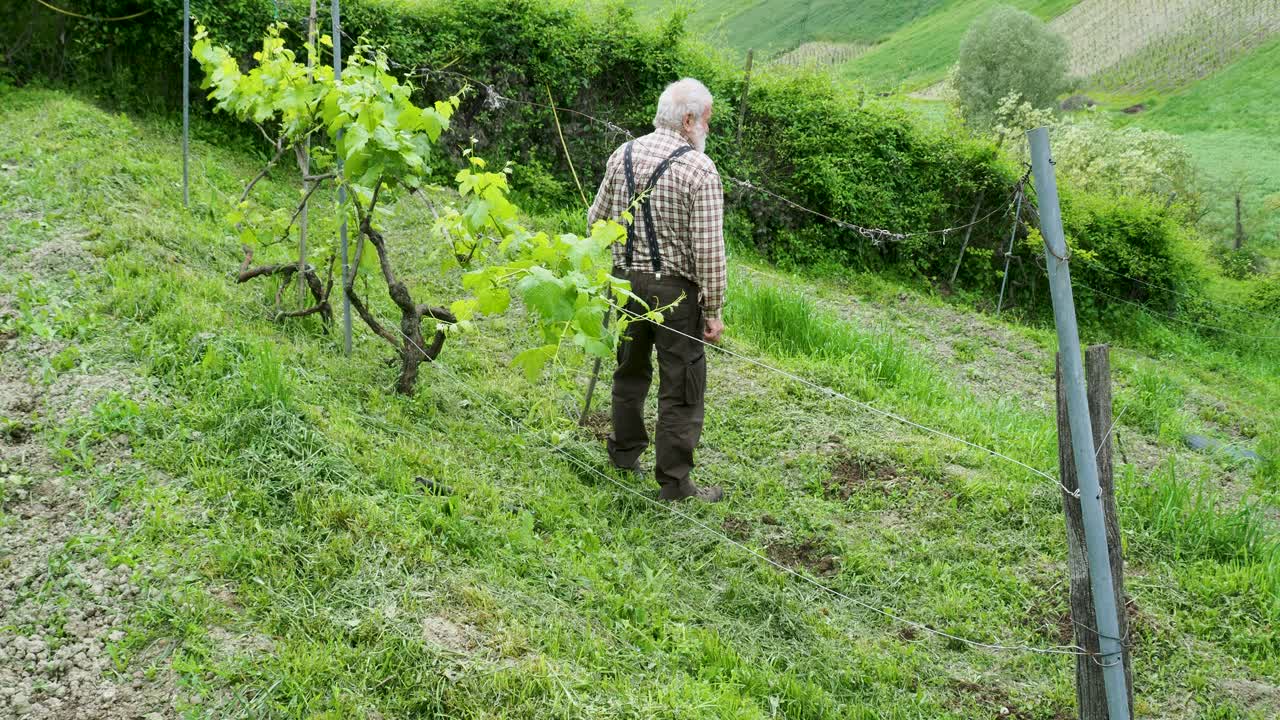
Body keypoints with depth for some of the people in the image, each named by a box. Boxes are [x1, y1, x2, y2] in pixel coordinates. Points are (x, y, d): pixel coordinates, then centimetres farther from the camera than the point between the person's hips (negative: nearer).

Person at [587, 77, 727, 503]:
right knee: (681, 388, 3)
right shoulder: (699, 169, -14)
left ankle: (625, 451, 39)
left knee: (631, 370, 23)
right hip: (674, 288, -6)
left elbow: (596, 220, 11)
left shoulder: (623, 155, 3)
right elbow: (709, 249, -17)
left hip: (625, 280, 6)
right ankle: (674, 482, 8)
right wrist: (713, 310, -10)